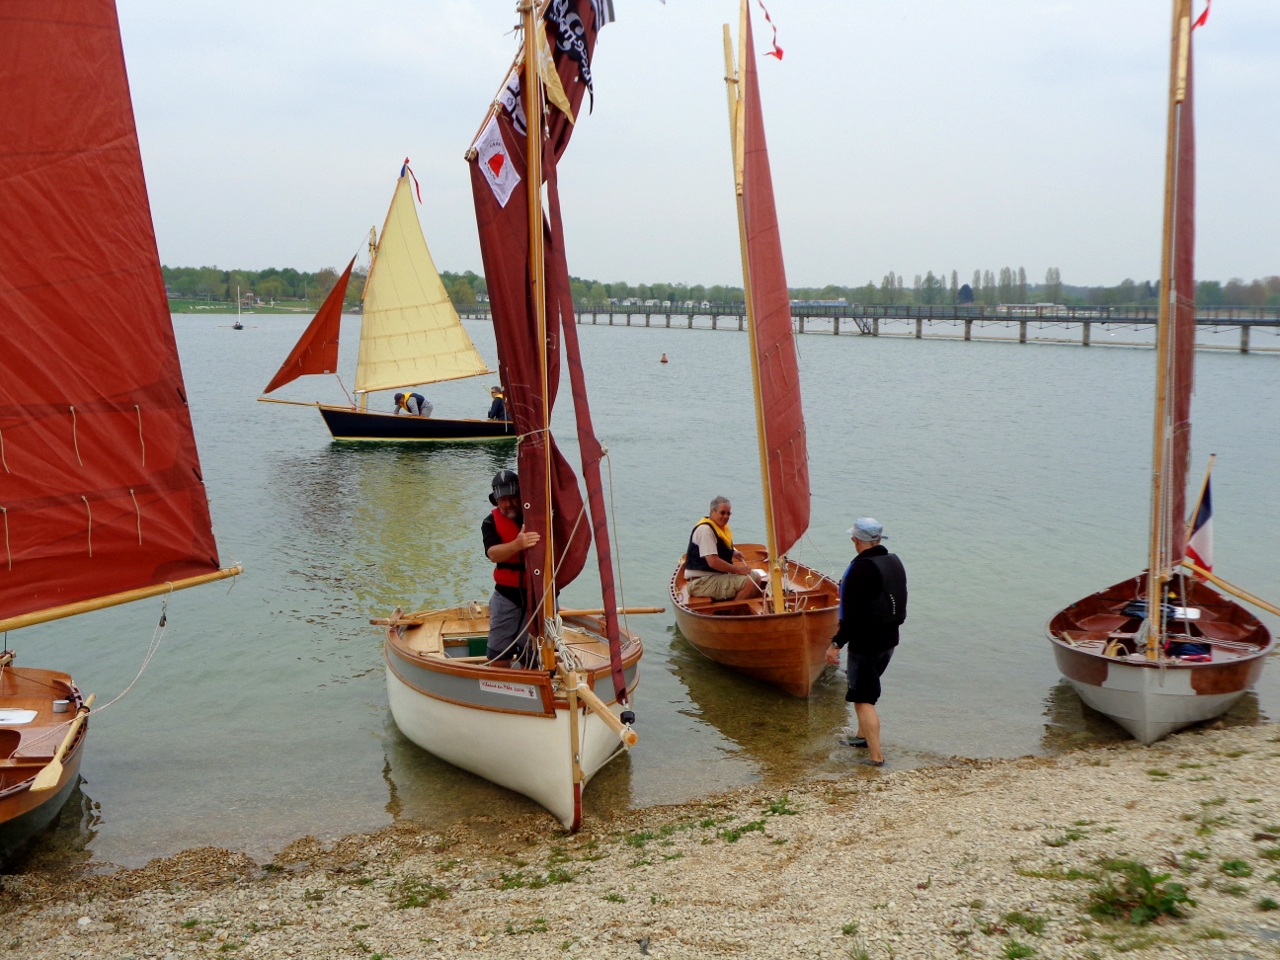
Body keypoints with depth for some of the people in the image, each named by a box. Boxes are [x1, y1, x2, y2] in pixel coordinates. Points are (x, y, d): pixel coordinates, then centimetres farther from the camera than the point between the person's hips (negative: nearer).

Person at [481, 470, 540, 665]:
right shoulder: (492, 522, -2)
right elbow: (493, 553, -20)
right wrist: (516, 545, -38)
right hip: (506, 595, 2)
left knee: (530, 658, 1)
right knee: (498, 656, 3)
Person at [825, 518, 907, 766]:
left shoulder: (861, 569, -22)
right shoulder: (894, 562, 5)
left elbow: (854, 615, -25)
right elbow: (899, 603, 14)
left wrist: (836, 644, -19)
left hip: (865, 643, -9)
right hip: (890, 639, 9)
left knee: (863, 699, -1)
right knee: (867, 690, 26)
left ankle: (876, 755, -2)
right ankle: (863, 735, 39)